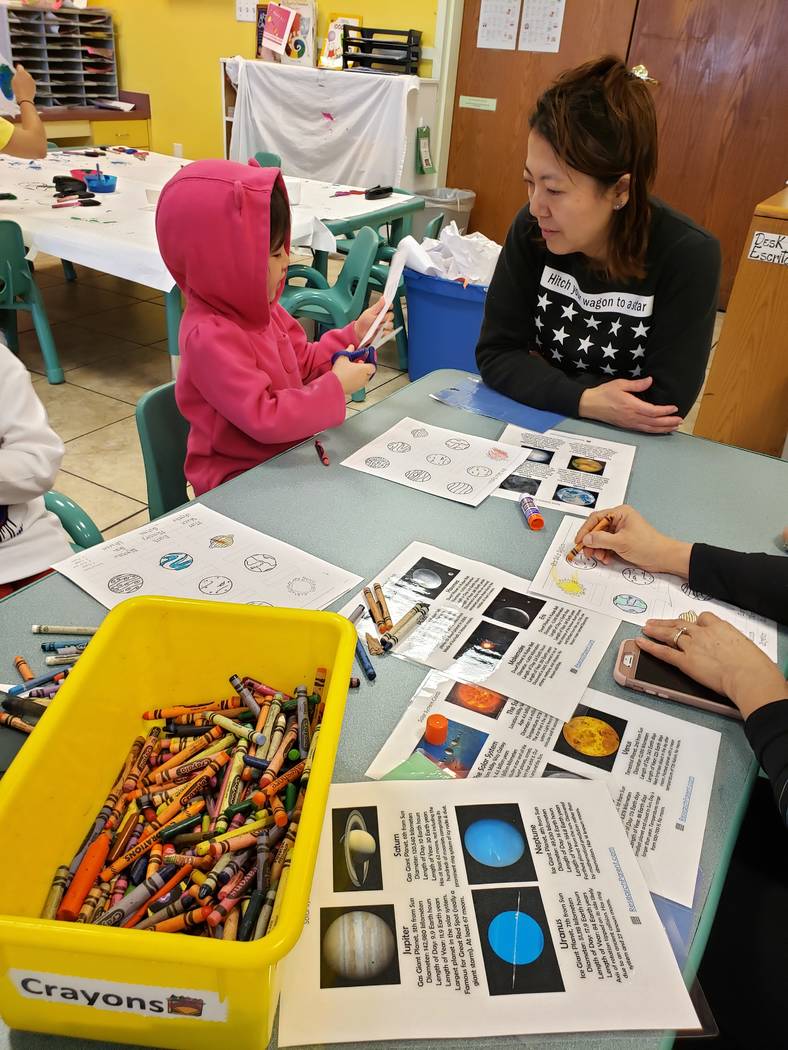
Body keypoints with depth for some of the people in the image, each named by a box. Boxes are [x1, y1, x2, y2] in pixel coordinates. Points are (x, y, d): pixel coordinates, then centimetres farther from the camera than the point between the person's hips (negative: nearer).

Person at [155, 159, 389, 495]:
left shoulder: (259, 308, 4)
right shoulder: (210, 338, -25)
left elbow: (305, 361, 17)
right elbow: (265, 419, -29)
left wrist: (355, 334, 6)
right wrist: (335, 387, -23)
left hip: (285, 459, 9)